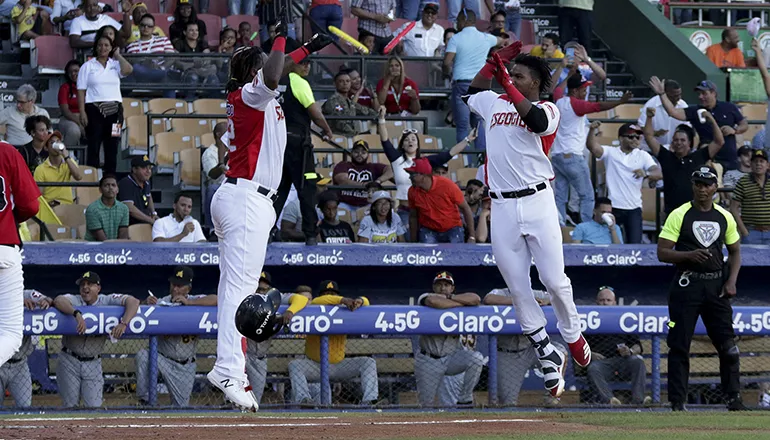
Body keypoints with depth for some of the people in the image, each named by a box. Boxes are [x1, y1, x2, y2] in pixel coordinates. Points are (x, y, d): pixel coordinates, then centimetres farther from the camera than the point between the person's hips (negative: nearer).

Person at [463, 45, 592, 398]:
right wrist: (496, 60, 25)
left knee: (554, 279, -6)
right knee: (518, 289, 1)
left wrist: (506, 82, -25)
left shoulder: (547, 110, 2)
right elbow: (473, 90, 37)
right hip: (502, 207, 4)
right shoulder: (494, 104, 17)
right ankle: (549, 358, 8)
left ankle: (573, 336, 21)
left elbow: (535, 119, -21)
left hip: (537, 203, -4)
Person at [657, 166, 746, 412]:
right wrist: (689, 255, -21)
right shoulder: (679, 216, -1)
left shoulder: (725, 217, 10)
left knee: (728, 345, 0)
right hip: (686, 284, -3)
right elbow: (662, 253, -5)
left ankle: (733, 398, 9)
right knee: (679, 346, -3)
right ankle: (677, 401, 2)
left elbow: (735, 252, 18)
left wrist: (731, 281, 2)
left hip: (716, 287, 3)